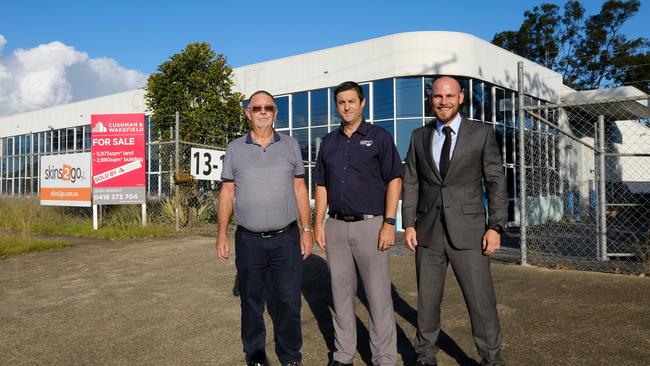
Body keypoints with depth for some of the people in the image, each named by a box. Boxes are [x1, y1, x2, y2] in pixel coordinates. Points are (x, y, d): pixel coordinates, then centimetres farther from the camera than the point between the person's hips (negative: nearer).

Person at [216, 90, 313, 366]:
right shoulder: (235, 149, 5)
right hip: (248, 240, 0)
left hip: (286, 239, 0)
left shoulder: (290, 146, 6)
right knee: (251, 303, 12)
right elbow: (227, 193, 6)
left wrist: (306, 230, 3)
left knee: (288, 302, 5)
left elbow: (300, 189, 7)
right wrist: (222, 234, 1)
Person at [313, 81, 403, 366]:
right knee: (341, 293, 12)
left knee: (379, 296, -1)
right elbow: (322, 185, 15)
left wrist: (389, 223, -11)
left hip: (370, 225, -4)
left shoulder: (379, 137, 1)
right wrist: (318, 222, 6)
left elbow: (394, 180, -4)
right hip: (336, 227, 5)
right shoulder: (329, 142, 13)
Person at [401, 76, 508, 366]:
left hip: (468, 231, -2)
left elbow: (496, 182, 0)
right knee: (427, 300, 11)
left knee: (481, 301, 0)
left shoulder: (482, 133, 2)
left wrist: (495, 227, -8)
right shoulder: (419, 136, 9)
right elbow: (411, 183, 9)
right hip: (428, 232, 2)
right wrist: (409, 224, 0)